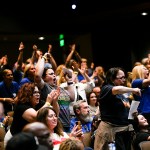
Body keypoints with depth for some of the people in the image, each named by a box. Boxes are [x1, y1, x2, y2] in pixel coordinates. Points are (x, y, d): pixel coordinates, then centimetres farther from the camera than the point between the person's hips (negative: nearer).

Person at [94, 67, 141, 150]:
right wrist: (133, 90, -21)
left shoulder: (120, 94, 16)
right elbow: (117, 89, -34)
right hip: (111, 129, -8)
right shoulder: (106, 89, -11)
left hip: (125, 128, 8)